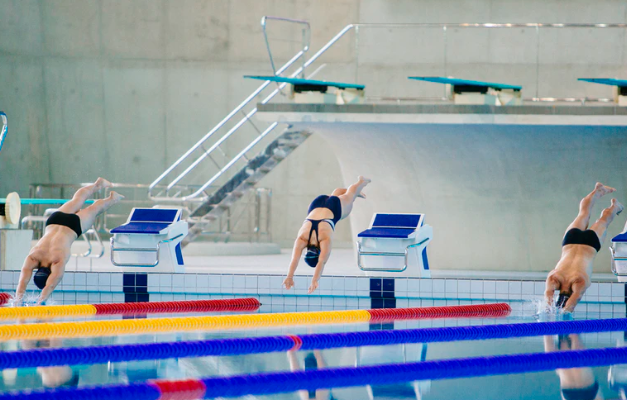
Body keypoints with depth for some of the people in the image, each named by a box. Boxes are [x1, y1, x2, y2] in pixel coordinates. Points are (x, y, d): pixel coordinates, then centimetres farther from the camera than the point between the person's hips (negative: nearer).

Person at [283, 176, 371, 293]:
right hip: (317, 205, 3)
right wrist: (290, 276, -64)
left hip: (335, 208, -3)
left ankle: (360, 182, 63)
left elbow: (322, 262, -52)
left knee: (349, 196, 31)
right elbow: (295, 259, -49)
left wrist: (315, 280, -63)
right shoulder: (301, 239, -38)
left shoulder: (325, 240, -44)